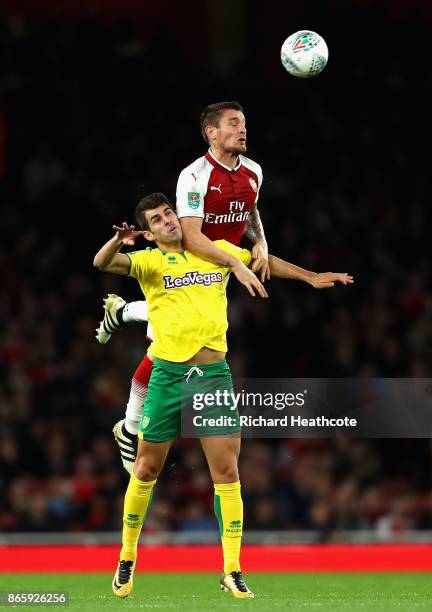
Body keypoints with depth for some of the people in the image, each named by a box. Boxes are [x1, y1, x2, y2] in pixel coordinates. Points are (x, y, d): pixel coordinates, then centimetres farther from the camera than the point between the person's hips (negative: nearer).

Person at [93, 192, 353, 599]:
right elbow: (102, 263, -18)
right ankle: (127, 560, 22)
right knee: (147, 469, 5)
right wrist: (117, 242, -39)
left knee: (226, 472, -1)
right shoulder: (149, 260, -1)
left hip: (214, 374, 2)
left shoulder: (216, 251, 11)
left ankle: (232, 570, 5)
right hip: (168, 375, -2)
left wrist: (310, 277, 23)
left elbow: (265, 260, 26)